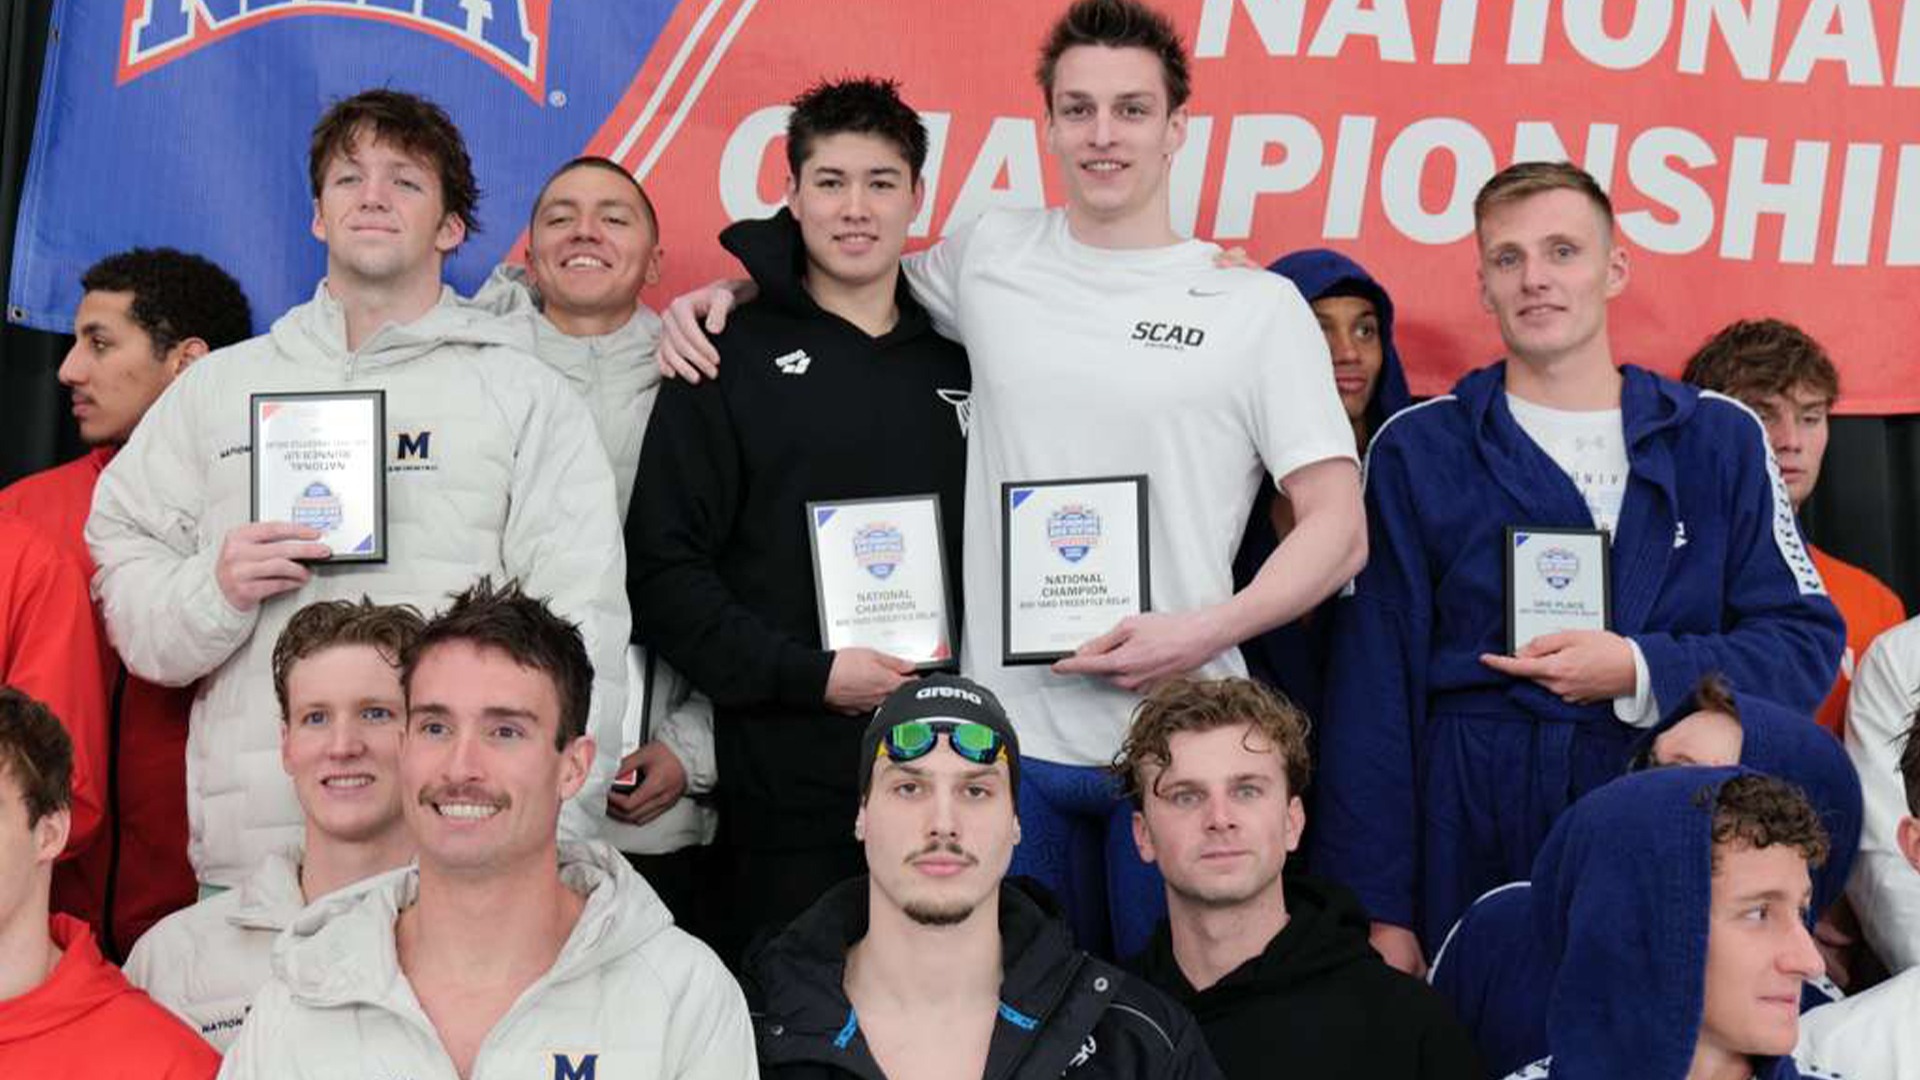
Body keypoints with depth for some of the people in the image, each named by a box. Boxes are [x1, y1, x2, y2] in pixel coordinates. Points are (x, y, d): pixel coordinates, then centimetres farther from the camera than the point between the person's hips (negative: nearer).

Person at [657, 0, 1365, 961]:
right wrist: (727, 290, 10)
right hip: (1011, 730, 2)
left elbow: (1337, 528, -1)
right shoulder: (988, 255, 7)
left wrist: (1210, 630, -15)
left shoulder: (1259, 306, 0)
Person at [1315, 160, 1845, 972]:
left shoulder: (1720, 440, 9)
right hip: (1475, 841, -1)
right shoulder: (1417, 449, 4)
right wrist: (1381, 911, -2)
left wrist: (1641, 672, -12)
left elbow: (1806, 645, 5)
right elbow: (1373, 694, 2)